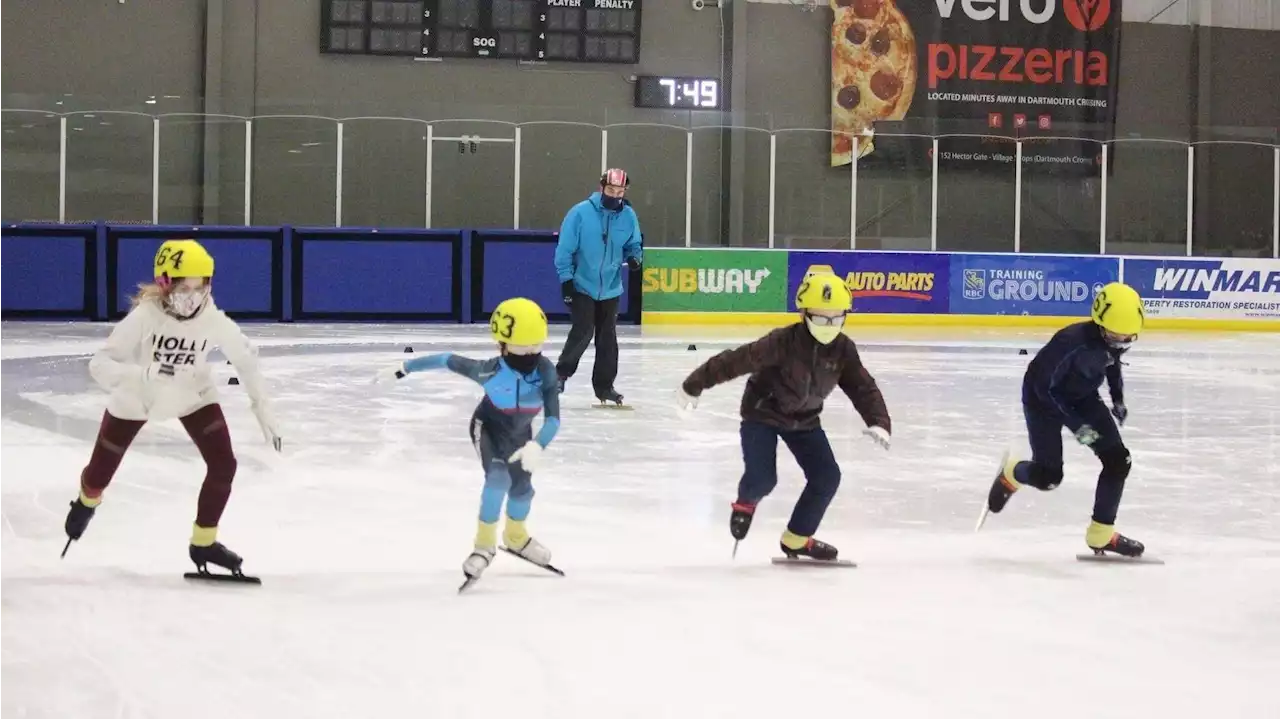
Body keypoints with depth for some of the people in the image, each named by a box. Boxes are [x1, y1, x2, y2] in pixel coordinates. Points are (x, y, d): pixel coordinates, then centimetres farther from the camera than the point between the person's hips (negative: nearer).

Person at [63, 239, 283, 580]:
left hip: (192, 396, 2)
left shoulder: (213, 319, -26)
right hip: (136, 397, -2)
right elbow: (99, 365, -38)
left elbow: (245, 356, -9)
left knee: (223, 465, -12)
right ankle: (86, 502, 49)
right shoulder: (144, 317, -34)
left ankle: (203, 542, 10)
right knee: (100, 473, 9)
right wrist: (143, 374, -55)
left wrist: (261, 407, -9)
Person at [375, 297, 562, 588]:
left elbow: (553, 419, -37)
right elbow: (447, 361, -25)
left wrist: (537, 445, -56)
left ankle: (516, 537, 48)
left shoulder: (545, 370, -35)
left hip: (519, 432, 4)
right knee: (498, 478, -26)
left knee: (522, 486, 17)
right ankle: (485, 544, -8)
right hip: (488, 427, -4)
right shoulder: (490, 371, -39)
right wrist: (404, 369, -16)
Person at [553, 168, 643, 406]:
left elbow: (634, 244, 12)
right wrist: (566, 279, -13)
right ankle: (562, 372, 7)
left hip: (610, 288, 4)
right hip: (582, 286, -4)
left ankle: (604, 385, 19)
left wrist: (634, 256, -11)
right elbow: (565, 248, -10)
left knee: (607, 338, 8)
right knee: (583, 331, -14)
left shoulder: (628, 216, -2)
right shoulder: (581, 213, -14)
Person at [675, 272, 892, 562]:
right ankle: (746, 502, 21)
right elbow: (737, 360, -27)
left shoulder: (843, 350, -14)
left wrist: (878, 422, -25)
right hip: (762, 414, -5)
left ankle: (797, 539, 14)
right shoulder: (783, 342, -30)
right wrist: (694, 385, -24)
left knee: (827, 476, -4)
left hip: (804, 419, 5)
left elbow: (864, 388, -9)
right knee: (762, 478, -19)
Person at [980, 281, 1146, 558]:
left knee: (1118, 460, -6)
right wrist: (1074, 424, -28)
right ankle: (1010, 474, 27)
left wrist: (1118, 399, 7)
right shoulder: (1072, 341, -37)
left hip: (1082, 397, 7)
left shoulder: (1117, 339, -15)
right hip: (1044, 398, -7)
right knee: (1048, 475, -11)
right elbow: (1043, 385, -29)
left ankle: (1101, 535, 5)